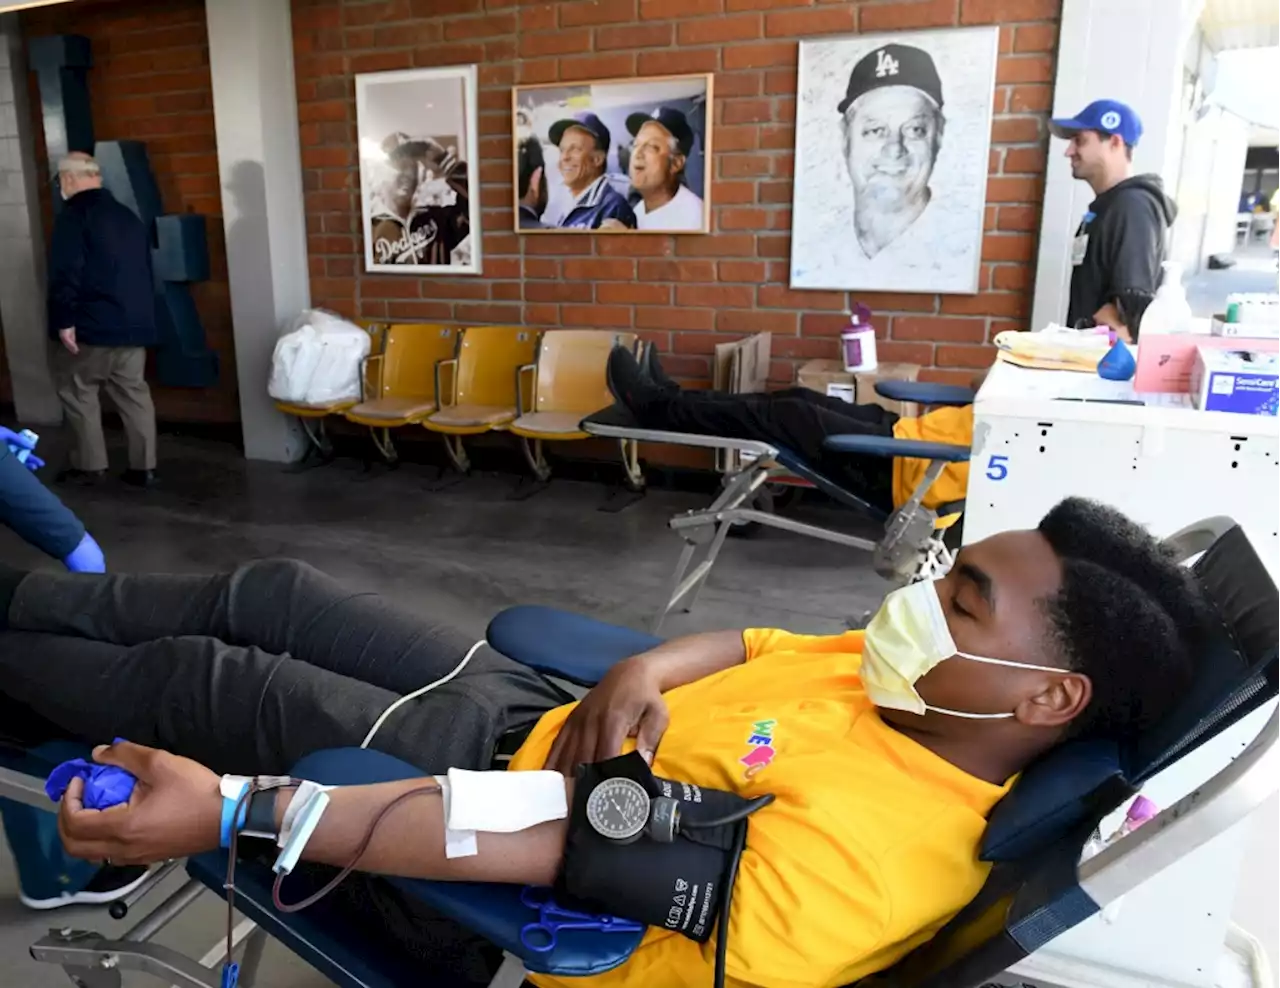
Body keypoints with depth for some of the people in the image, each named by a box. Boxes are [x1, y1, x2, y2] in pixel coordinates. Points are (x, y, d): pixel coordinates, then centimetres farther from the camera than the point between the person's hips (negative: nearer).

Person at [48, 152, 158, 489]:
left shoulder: (73, 215, -7)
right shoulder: (128, 216, 16)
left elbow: (65, 272, -16)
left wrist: (64, 320, -16)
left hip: (92, 325, -6)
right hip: (134, 324, 7)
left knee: (77, 391, 6)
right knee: (134, 394, 7)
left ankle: (89, 465, 9)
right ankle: (143, 467, 7)